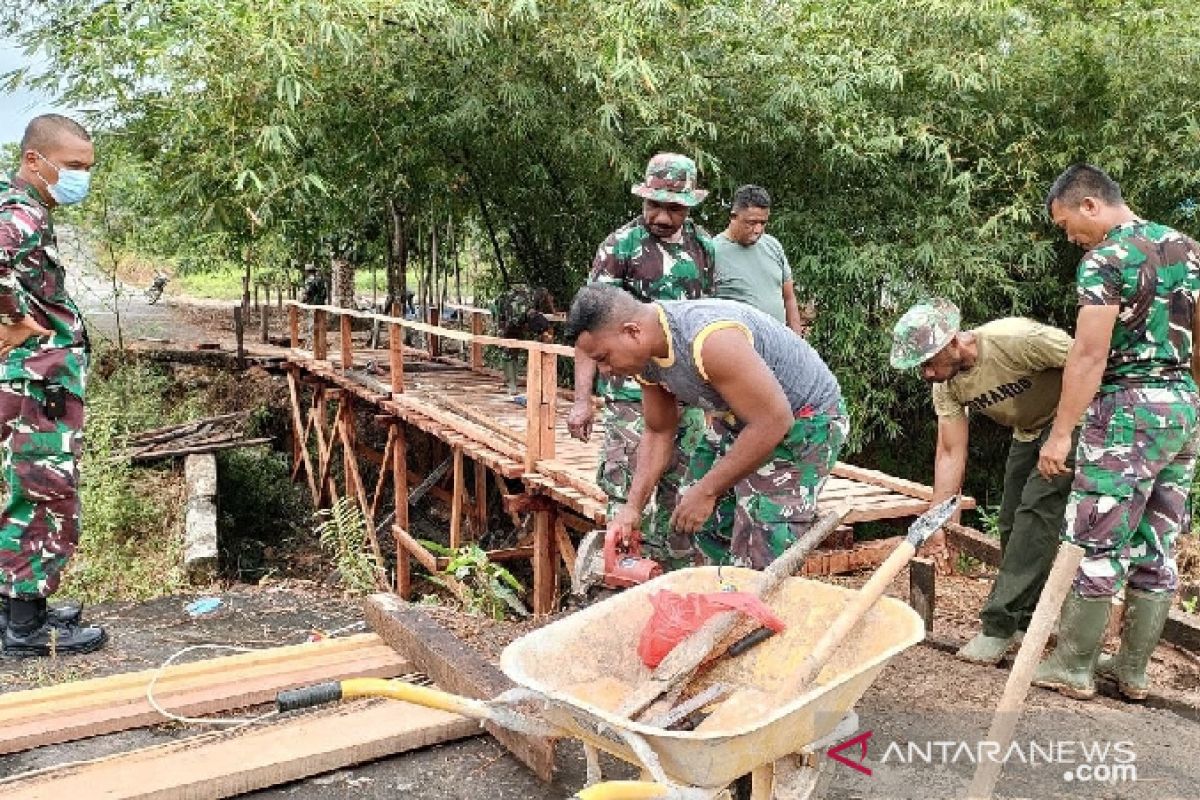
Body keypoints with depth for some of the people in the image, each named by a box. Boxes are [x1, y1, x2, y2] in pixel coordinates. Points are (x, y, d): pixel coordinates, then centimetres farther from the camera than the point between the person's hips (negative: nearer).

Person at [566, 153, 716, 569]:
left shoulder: (704, 245, 8)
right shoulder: (620, 246, -7)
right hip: (634, 393, -5)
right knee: (627, 496, -4)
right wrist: (582, 399, -15)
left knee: (682, 494, 14)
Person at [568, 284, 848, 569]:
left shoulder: (710, 339, -35)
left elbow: (774, 422, -33)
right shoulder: (646, 354, -7)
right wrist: (632, 508, -3)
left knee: (757, 562, -13)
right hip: (741, 421, 9)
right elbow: (658, 433, 6)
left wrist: (706, 491, -25)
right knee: (704, 524, 13)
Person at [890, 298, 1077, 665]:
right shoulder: (946, 385, -12)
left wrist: (1063, 435, -26)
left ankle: (999, 627, -14)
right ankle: (1028, 620, 22)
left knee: (1035, 513, -17)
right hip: (1028, 431, 7)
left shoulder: (1014, 339, -33)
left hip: (1071, 422, -7)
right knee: (1012, 524, 6)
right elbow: (951, 454, -10)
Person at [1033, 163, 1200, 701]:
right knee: (1157, 550, 12)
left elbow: (1089, 354, -19)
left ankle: (1073, 668, 8)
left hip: (1128, 410, -8)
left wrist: (1060, 432, -18)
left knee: (1094, 546, 0)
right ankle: (1133, 670, 20)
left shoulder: (1105, 259, -12)